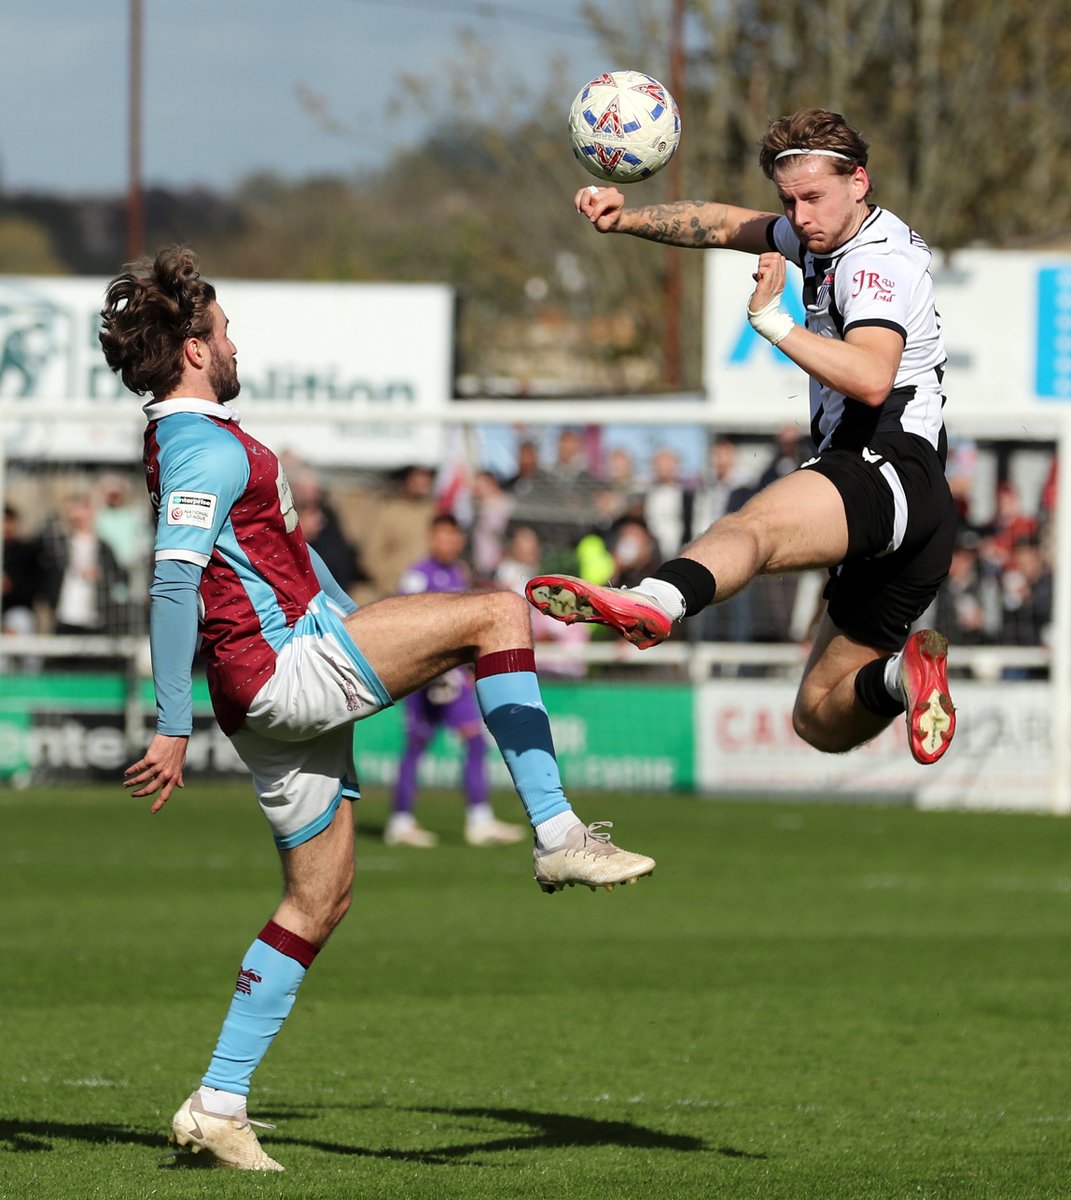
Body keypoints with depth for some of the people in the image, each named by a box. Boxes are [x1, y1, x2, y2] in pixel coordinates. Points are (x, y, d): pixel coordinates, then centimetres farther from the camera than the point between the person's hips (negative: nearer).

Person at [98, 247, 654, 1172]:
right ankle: (557, 835, -14)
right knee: (496, 611, -10)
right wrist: (173, 729, -25)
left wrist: (378, 638, 34)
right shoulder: (206, 448, -13)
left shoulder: (193, 441, 21)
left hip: (288, 695, 10)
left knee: (320, 901, 13)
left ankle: (219, 1105, 12)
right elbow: (173, 585, -22)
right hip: (285, 670, -10)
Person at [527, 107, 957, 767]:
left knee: (752, 527, -41)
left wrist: (776, 322, -26)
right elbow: (728, 225, 35)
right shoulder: (829, 237, 22)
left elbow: (872, 379, -27)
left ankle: (656, 602, -69)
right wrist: (627, 218, 21)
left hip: (888, 470, -11)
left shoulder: (880, 261, -8)